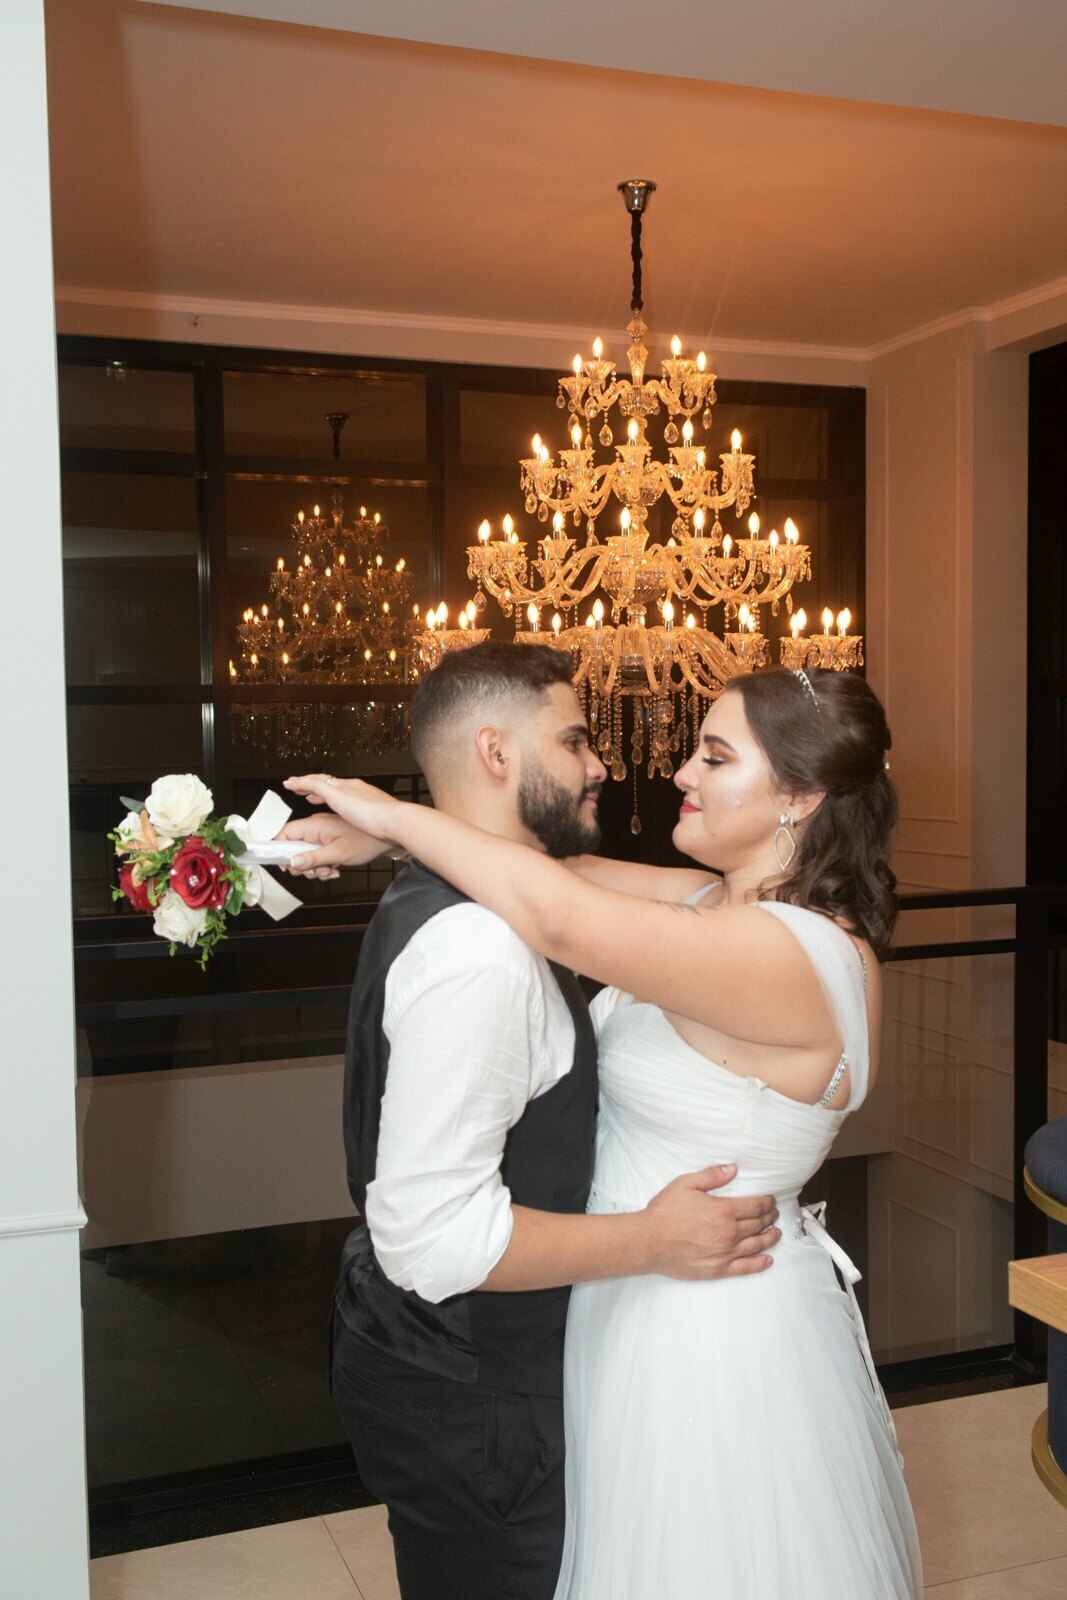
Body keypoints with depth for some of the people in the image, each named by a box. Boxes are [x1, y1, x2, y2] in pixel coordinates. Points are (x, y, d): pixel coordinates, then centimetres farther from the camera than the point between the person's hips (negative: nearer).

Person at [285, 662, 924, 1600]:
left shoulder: (793, 955, -29)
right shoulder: (729, 906, 1)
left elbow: (560, 917, -35)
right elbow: (570, 873, 1)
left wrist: (396, 814, -23)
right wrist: (376, 840, -6)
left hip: (706, 1335, -8)